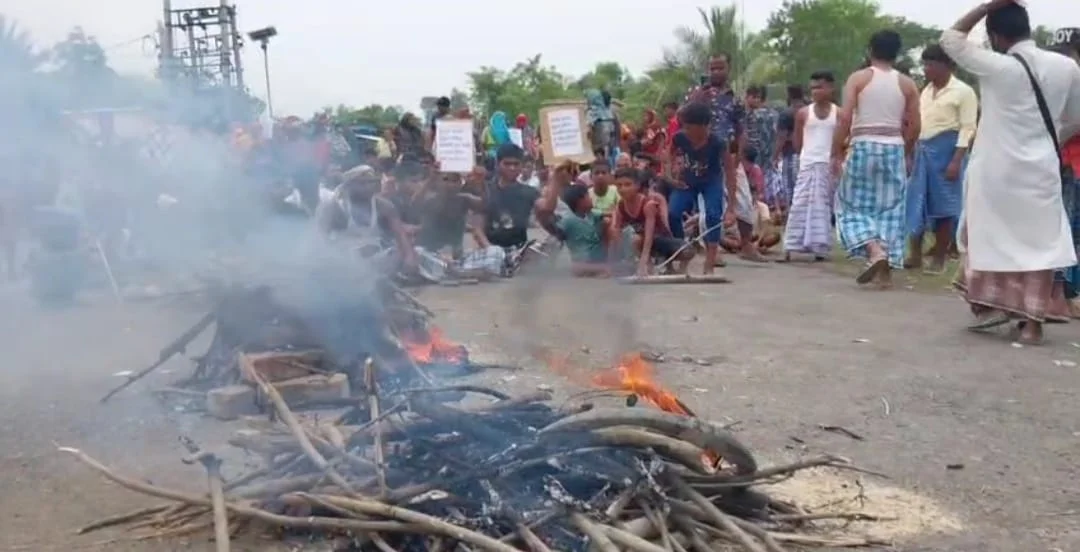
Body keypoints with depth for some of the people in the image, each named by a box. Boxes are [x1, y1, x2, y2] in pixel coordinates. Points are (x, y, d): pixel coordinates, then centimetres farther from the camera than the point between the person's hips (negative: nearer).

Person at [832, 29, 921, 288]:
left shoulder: (858, 78, -2)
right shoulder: (907, 84, 6)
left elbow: (845, 118, -10)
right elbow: (914, 126, 5)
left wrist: (836, 153, -3)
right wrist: (907, 152, 21)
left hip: (863, 148, -3)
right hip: (894, 149, 3)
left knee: (853, 205, 8)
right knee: (890, 209, 9)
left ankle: (874, 251, -14)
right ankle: (886, 270, 7)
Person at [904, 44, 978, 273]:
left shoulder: (963, 91, -6)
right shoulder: (926, 91, 15)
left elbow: (968, 129, -11)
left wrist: (956, 160, -19)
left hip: (946, 149, -7)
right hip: (922, 149, 7)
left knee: (943, 204, 0)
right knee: (915, 202, 5)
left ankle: (939, 257, 8)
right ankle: (915, 254, 14)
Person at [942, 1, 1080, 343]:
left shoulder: (996, 66, -11)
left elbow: (951, 38, 0)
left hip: (996, 169, -3)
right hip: (1042, 170, 3)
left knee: (988, 235, 14)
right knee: (1039, 242, 7)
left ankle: (990, 304, 15)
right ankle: (1032, 321, 6)